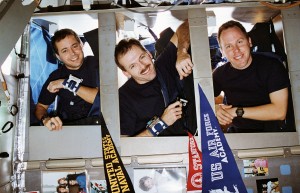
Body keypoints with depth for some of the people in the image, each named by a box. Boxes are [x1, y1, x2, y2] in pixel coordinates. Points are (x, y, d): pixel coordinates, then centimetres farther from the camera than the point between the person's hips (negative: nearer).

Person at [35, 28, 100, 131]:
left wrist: (67, 83, -16)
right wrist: (45, 119, -17)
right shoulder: (56, 76, 5)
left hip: (97, 123, -3)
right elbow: (40, 107, 9)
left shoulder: (96, 64, -3)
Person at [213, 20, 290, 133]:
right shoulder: (220, 74, 2)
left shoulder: (272, 66, -8)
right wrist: (215, 109, -14)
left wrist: (237, 111, -15)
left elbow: (279, 112, -15)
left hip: (270, 134, -1)